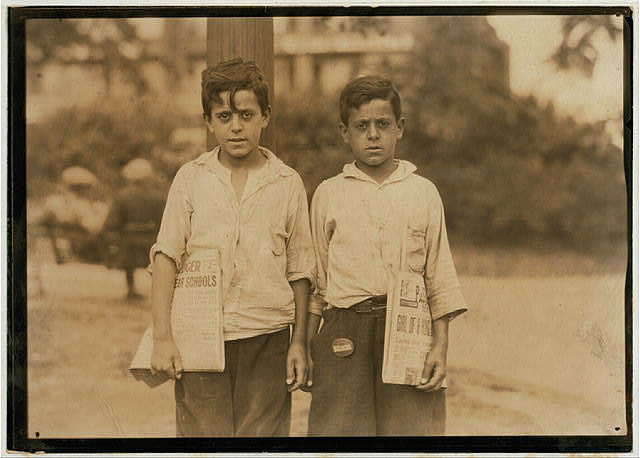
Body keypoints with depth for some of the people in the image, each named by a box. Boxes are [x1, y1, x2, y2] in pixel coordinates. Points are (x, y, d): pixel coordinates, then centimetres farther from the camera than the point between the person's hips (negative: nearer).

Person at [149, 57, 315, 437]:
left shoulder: (288, 182, 4)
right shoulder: (191, 178, 3)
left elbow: (300, 270, 8)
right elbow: (166, 257, 0)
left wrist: (300, 342, 6)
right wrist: (163, 338, -6)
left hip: (267, 338, 0)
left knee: (263, 432, 3)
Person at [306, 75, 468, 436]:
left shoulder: (423, 192, 8)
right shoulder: (328, 194, 9)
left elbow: (441, 277, 9)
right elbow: (315, 278, 12)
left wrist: (441, 345, 2)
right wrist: (305, 346, 8)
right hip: (345, 335, 0)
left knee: (409, 428, -2)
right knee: (340, 431, -2)